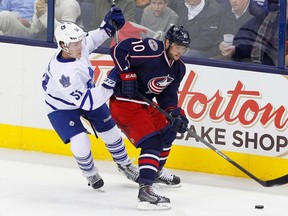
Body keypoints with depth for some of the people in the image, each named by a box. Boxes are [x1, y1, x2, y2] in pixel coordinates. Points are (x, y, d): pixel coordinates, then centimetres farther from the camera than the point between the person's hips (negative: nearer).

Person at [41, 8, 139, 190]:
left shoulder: (79, 43, -25)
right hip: (62, 106, -7)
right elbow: (87, 102, -42)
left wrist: (108, 27, -10)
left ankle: (124, 164, 41)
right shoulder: (63, 72, -44)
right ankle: (90, 174, 16)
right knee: (80, 144, -17)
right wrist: (108, 85, -50)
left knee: (110, 132, 13)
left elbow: (91, 40, 3)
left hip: (86, 91, 7)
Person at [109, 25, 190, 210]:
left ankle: (156, 170, 47)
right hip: (123, 102, -10)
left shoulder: (178, 68, 6)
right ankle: (145, 190, -32)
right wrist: (127, 75, -27)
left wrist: (175, 112, -11)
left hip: (144, 103, 10)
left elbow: (168, 95, 7)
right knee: (152, 141, -21)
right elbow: (119, 50, -24)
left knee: (168, 129, 25)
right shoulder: (152, 49, -22)